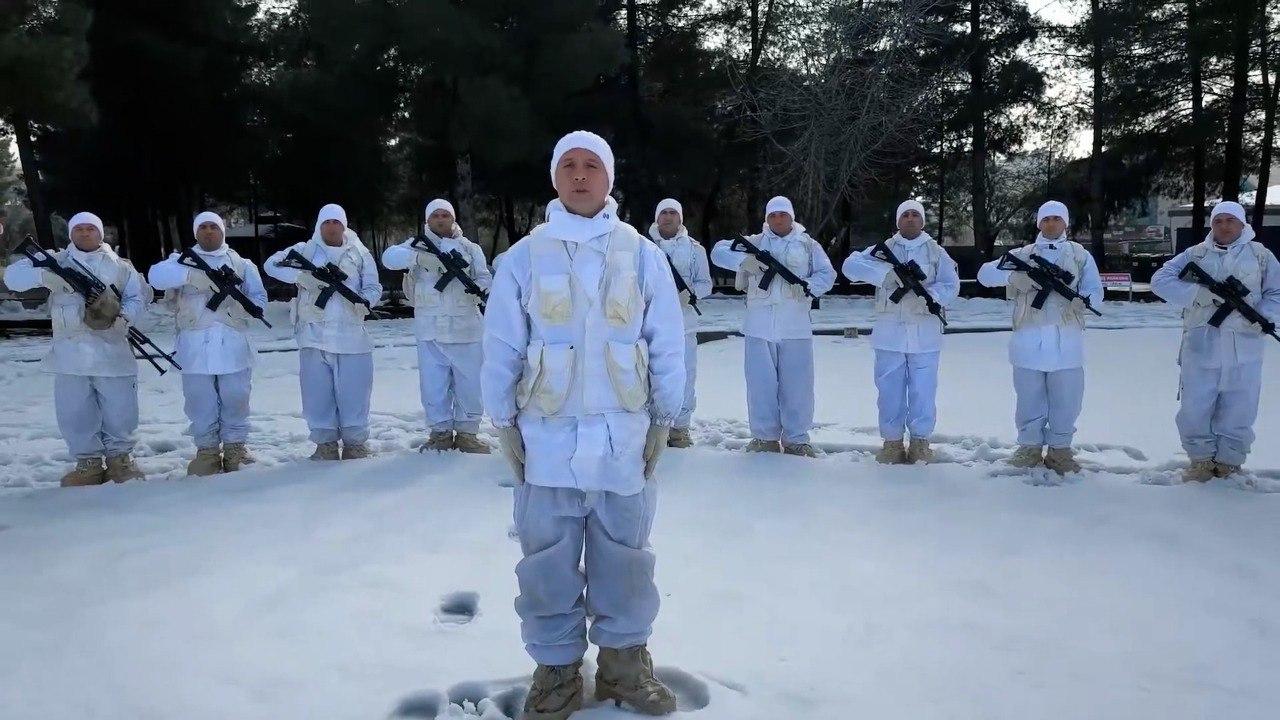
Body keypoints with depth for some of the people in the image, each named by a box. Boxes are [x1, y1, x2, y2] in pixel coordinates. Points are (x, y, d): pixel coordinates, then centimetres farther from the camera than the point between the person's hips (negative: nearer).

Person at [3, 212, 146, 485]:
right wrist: (44, 275, -18)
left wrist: (121, 316, -13)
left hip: (112, 352, 0)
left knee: (120, 411, 2)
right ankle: (88, 463, 15)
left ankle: (120, 458, 17)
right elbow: (13, 275, 2)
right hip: (70, 353, 1)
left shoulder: (121, 266, 12)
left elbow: (137, 301, 9)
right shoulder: (56, 261, 11)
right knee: (74, 413, 4)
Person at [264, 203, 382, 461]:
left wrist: (364, 302, -14)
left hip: (352, 335, 0)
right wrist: (300, 276, -12)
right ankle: (325, 443, 12)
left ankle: (355, 442, 11)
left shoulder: (359, 253, 10)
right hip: (314, 334, 0)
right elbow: (271, 264, 4)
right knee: (317, 390, 3)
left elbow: (374, 287, 8)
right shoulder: (305, 250, 9)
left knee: (354, 390, 1)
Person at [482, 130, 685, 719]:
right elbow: (501, 349, 3)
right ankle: (557, 672, 22)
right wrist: (505, 425, 1)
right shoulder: (524, 257, 1)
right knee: (548, 564, 7)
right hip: (546, 437, 0)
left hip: (624, 437, 1)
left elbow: (667, 348, 5)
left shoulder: (642, 255, 2)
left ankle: (624, 662, 27)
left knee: (623, 559, 11)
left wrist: (662, 422, 4)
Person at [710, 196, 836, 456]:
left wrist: (806, 287, -14)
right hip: (759, 327, 0)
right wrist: (744, 260, -14)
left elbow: (827, 274, 6)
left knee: (797, 385, 1)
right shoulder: (754, 242, 12)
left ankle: (796, 439, 10)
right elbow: (719, 251, 4)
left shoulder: (808, 245, 13)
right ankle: (765, 437, 13)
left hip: (796, 328, 0)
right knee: (761, 383, 3)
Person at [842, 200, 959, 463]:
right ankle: (892, 442, 16)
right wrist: (885, 273, -19)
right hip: (889, 334, 0)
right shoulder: (884, 249, 8)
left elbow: (951, 286, 0)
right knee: (889, 390, 5)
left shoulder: (936, 252, 9)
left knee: (923, 391, 1)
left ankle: (920, 441, 14)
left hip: (925, 335, 0)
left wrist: (928, 296, -19)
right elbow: (850, 266, -6)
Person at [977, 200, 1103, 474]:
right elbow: (985, 273, 2)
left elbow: (1096, 292, 5)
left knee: (1066, 400, 2)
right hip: (1028, 341, 0)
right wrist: (1019, 275, -15)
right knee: (1029, 400, 5)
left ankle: (1060, 450, 13)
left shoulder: (1080, 255, 15)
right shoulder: (1022, 254, 14)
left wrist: (1080, 300, -19)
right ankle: (1030, 447, 17)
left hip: (1066, 341, 0)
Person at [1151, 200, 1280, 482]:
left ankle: (1229, 463, 21)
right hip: (1200, 348, 0)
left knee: (1238, 414, 6)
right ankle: (1201, 460, 21)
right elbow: (1160, 281, -3)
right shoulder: (1195, 254, 7)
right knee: (1194, 409, 4)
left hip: (1244, 352, 0)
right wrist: (1204, 294, -14)